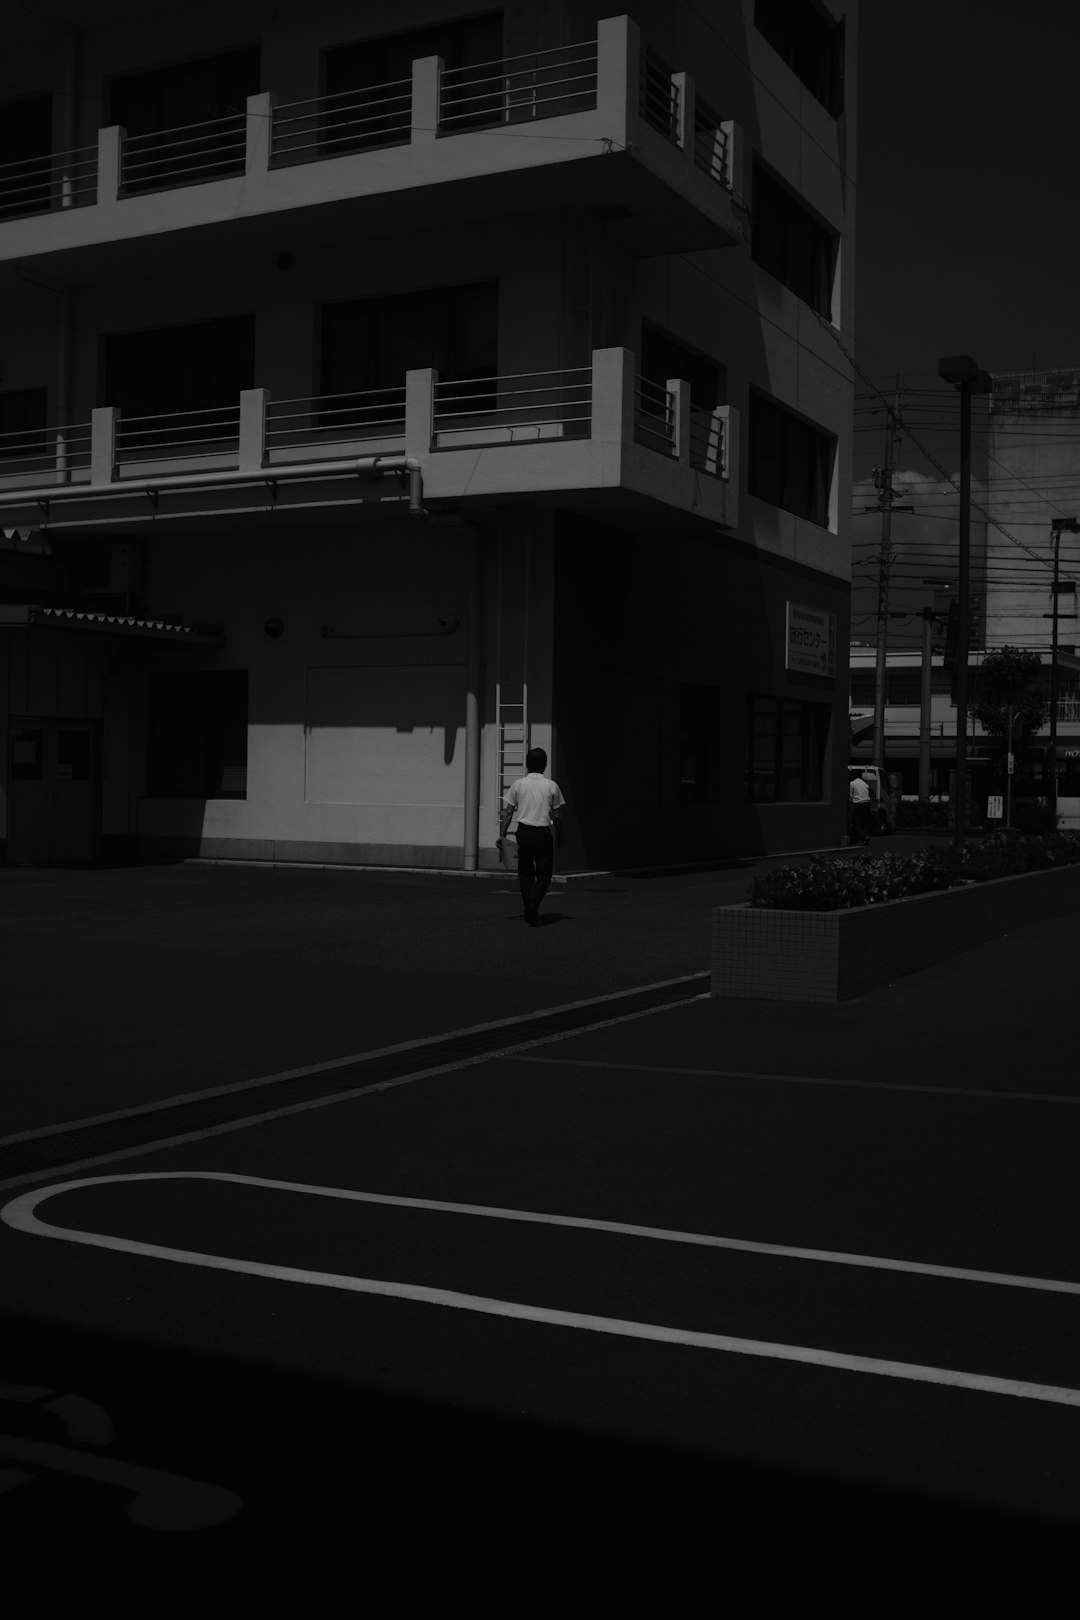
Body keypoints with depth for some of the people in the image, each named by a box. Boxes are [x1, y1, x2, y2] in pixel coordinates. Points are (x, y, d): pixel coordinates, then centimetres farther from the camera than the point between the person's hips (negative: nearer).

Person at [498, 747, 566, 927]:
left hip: (524, 831, 2)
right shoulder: (551, 786, -1)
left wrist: (502, 834, 5)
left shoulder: (518, 784, 2)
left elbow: (507, 812, 1)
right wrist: (560, 836, 13)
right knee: (544, 874, 5)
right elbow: (555, 815, 2)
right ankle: (533, 904, -16)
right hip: (543, 833, -2)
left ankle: (529, 912, 16)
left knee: (525, 873, 13)